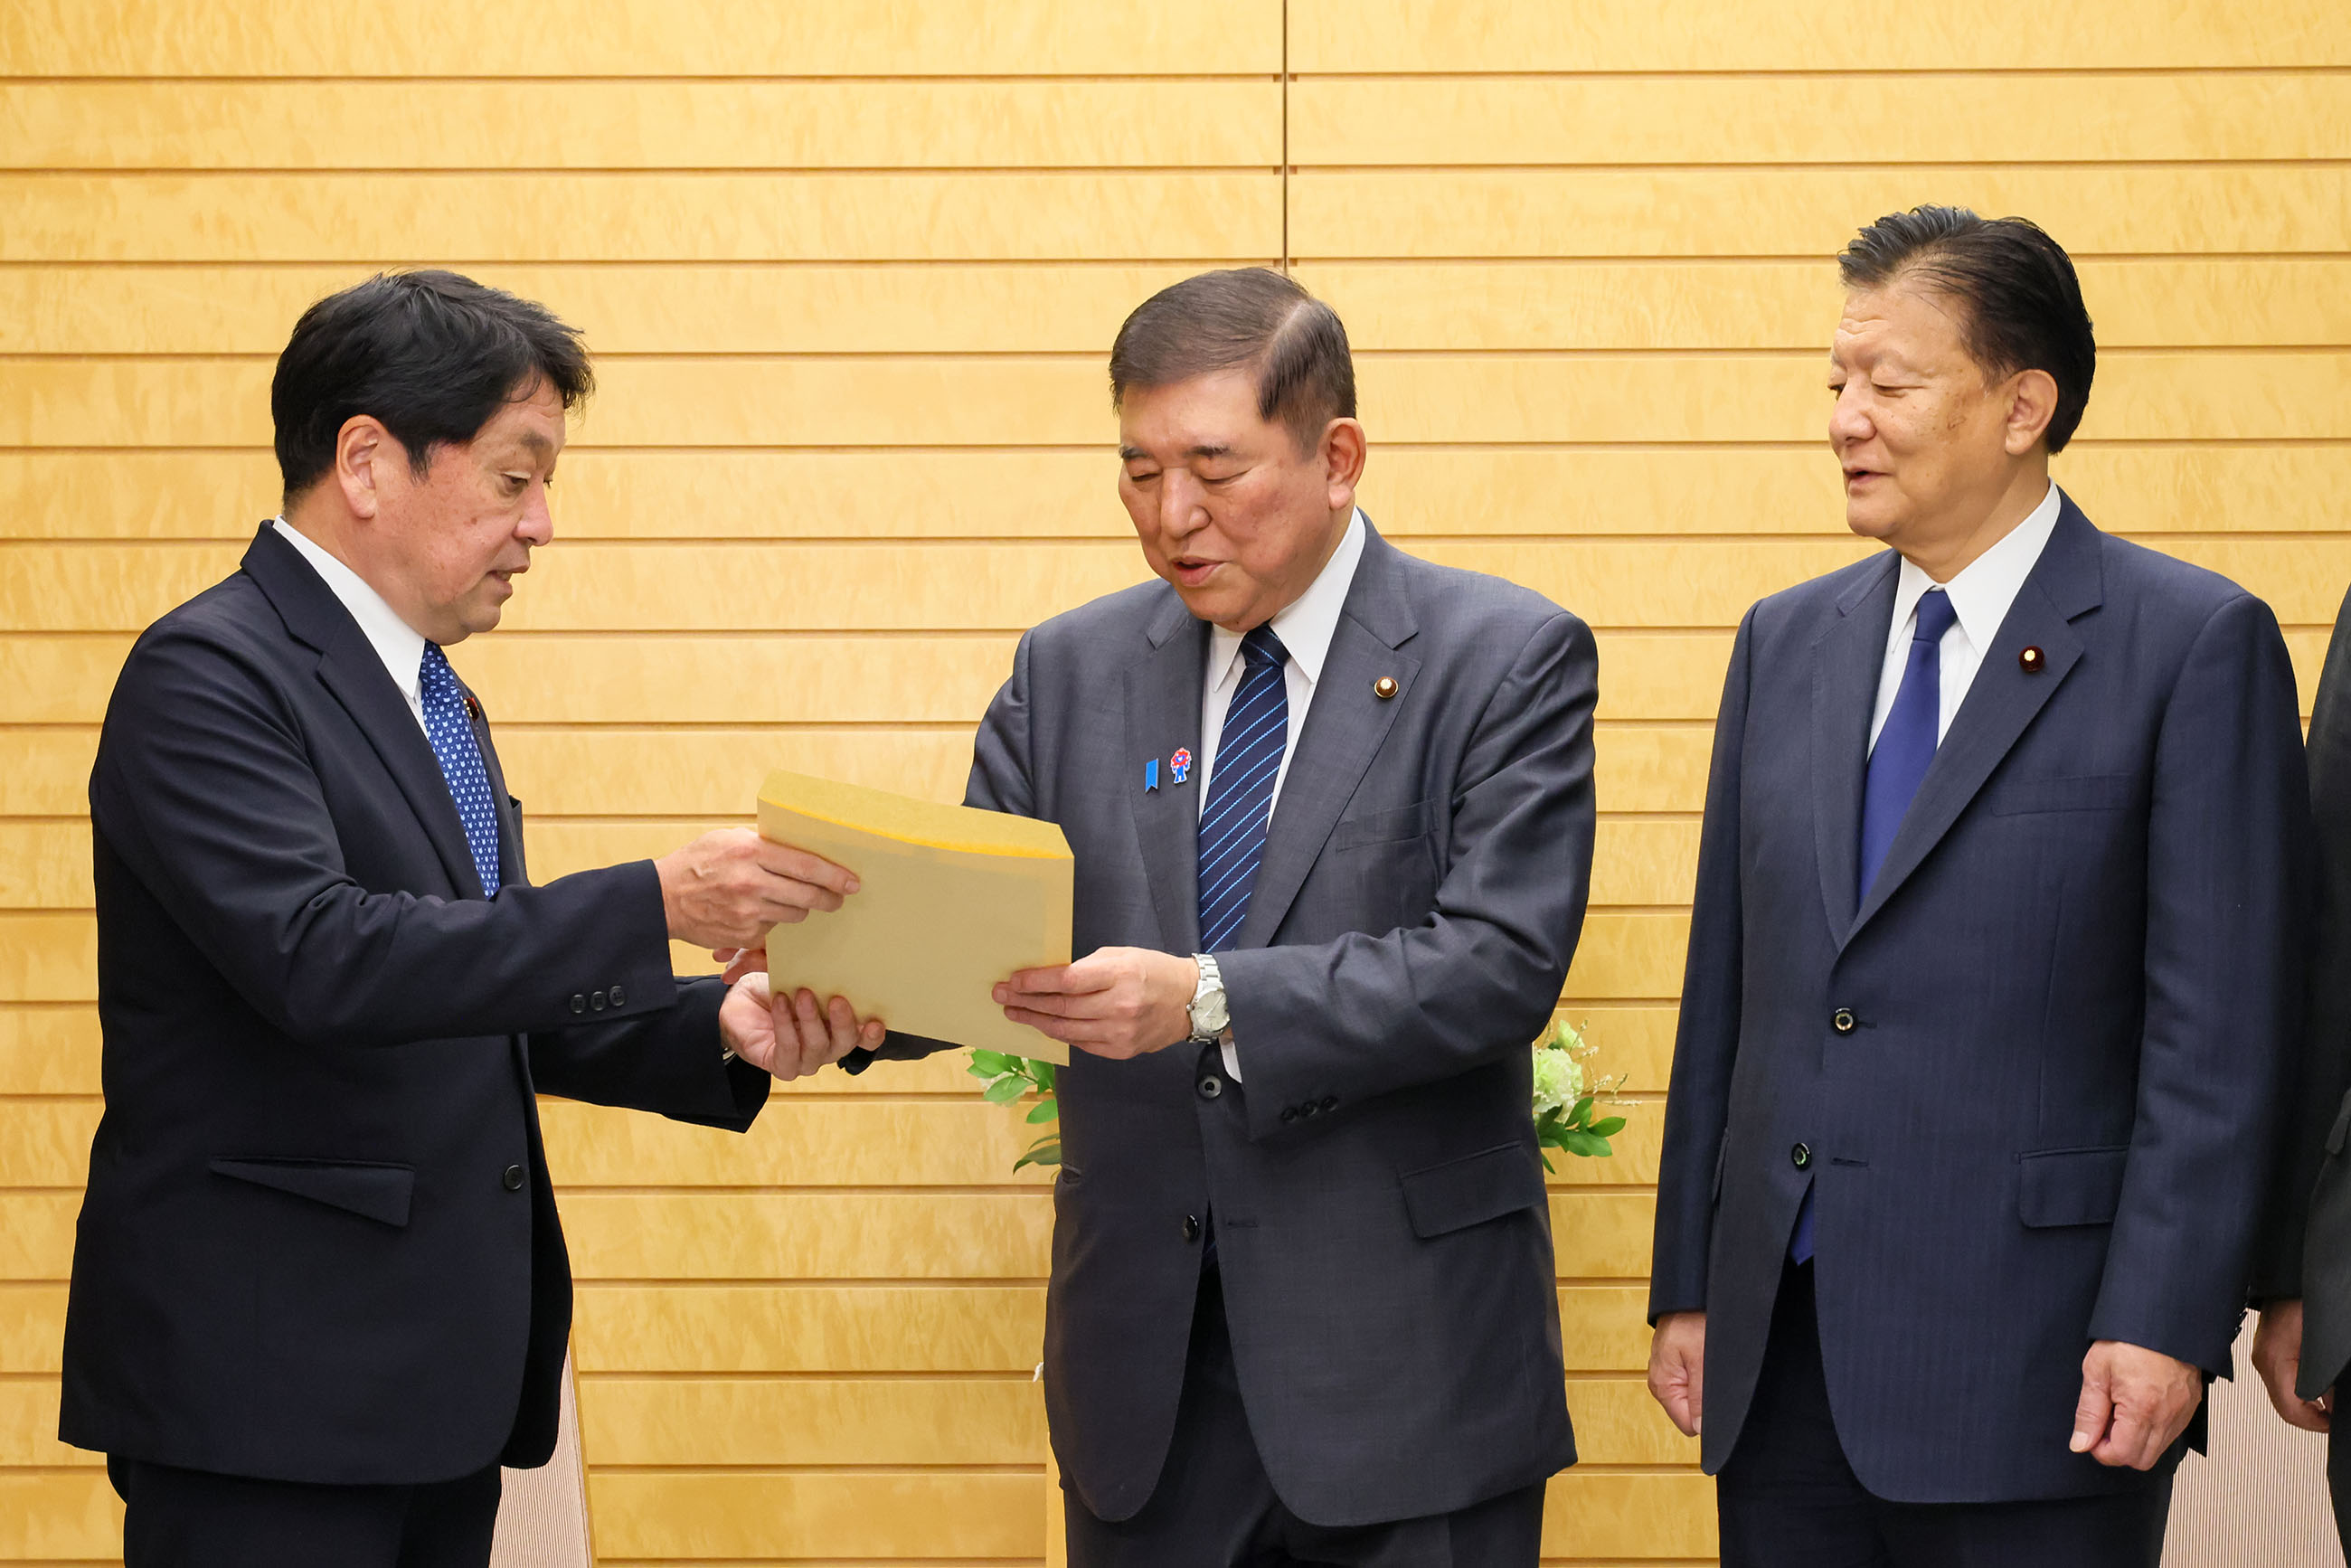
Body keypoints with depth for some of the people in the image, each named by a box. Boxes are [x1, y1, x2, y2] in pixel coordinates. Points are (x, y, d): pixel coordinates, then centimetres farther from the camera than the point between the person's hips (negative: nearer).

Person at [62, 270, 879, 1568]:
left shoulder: (429, 698, 19)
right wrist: (655, 903, -26)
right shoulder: (209, 673, -11)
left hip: (439, 1380, 9)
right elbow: (318, 958, -24)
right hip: (268, 1380, -9)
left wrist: (716, 1029, 5)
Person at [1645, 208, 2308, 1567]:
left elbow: (2220, 1031, -9)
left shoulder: (2196, 643, -5)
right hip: (1781, 1349, 5)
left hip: (2027, 1362, -5)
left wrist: (2163, 1324, -14)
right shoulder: (1787, 642, 13)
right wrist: (1689, 1287, 12)